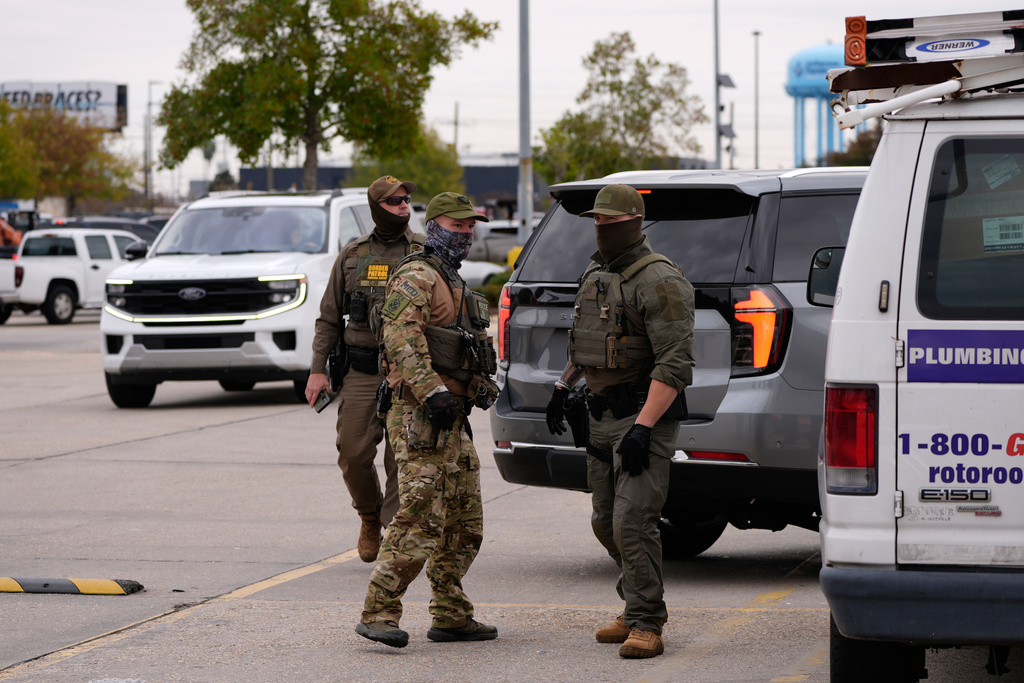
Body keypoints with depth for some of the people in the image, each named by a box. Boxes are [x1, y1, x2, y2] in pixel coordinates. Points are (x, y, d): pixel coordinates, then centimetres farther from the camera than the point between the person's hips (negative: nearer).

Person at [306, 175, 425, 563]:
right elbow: (329, 317, 13)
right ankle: (370, 518, 26)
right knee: (353, 454, 0)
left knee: (402, 459, -5)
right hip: (360, 371, 2)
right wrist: (318, 368, 5)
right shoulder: (353, 255, 10)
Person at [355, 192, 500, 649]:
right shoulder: (417, 277, -9)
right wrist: (431, 392, -31)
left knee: (464, 524, 12)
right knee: (421, 518, -17)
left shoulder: (451, 282, 24)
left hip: (452, 418, 10)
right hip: (422, 419, -10)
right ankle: (378, 614, -17)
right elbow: (400, 336, -24)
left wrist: (482, 386, 21)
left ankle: (451, 616, 18)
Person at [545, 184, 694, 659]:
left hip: (645, 415, -9)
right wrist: (563, 385, 24)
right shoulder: (596, 275, 13)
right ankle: (640, 608, 29)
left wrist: (643, 427, -27)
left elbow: (675, 364, -22)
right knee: (606, 522, 13)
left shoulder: (659, 282, -15)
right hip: (602, 416, 9)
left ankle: (646, 627, -10)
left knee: (632, 522, -15)